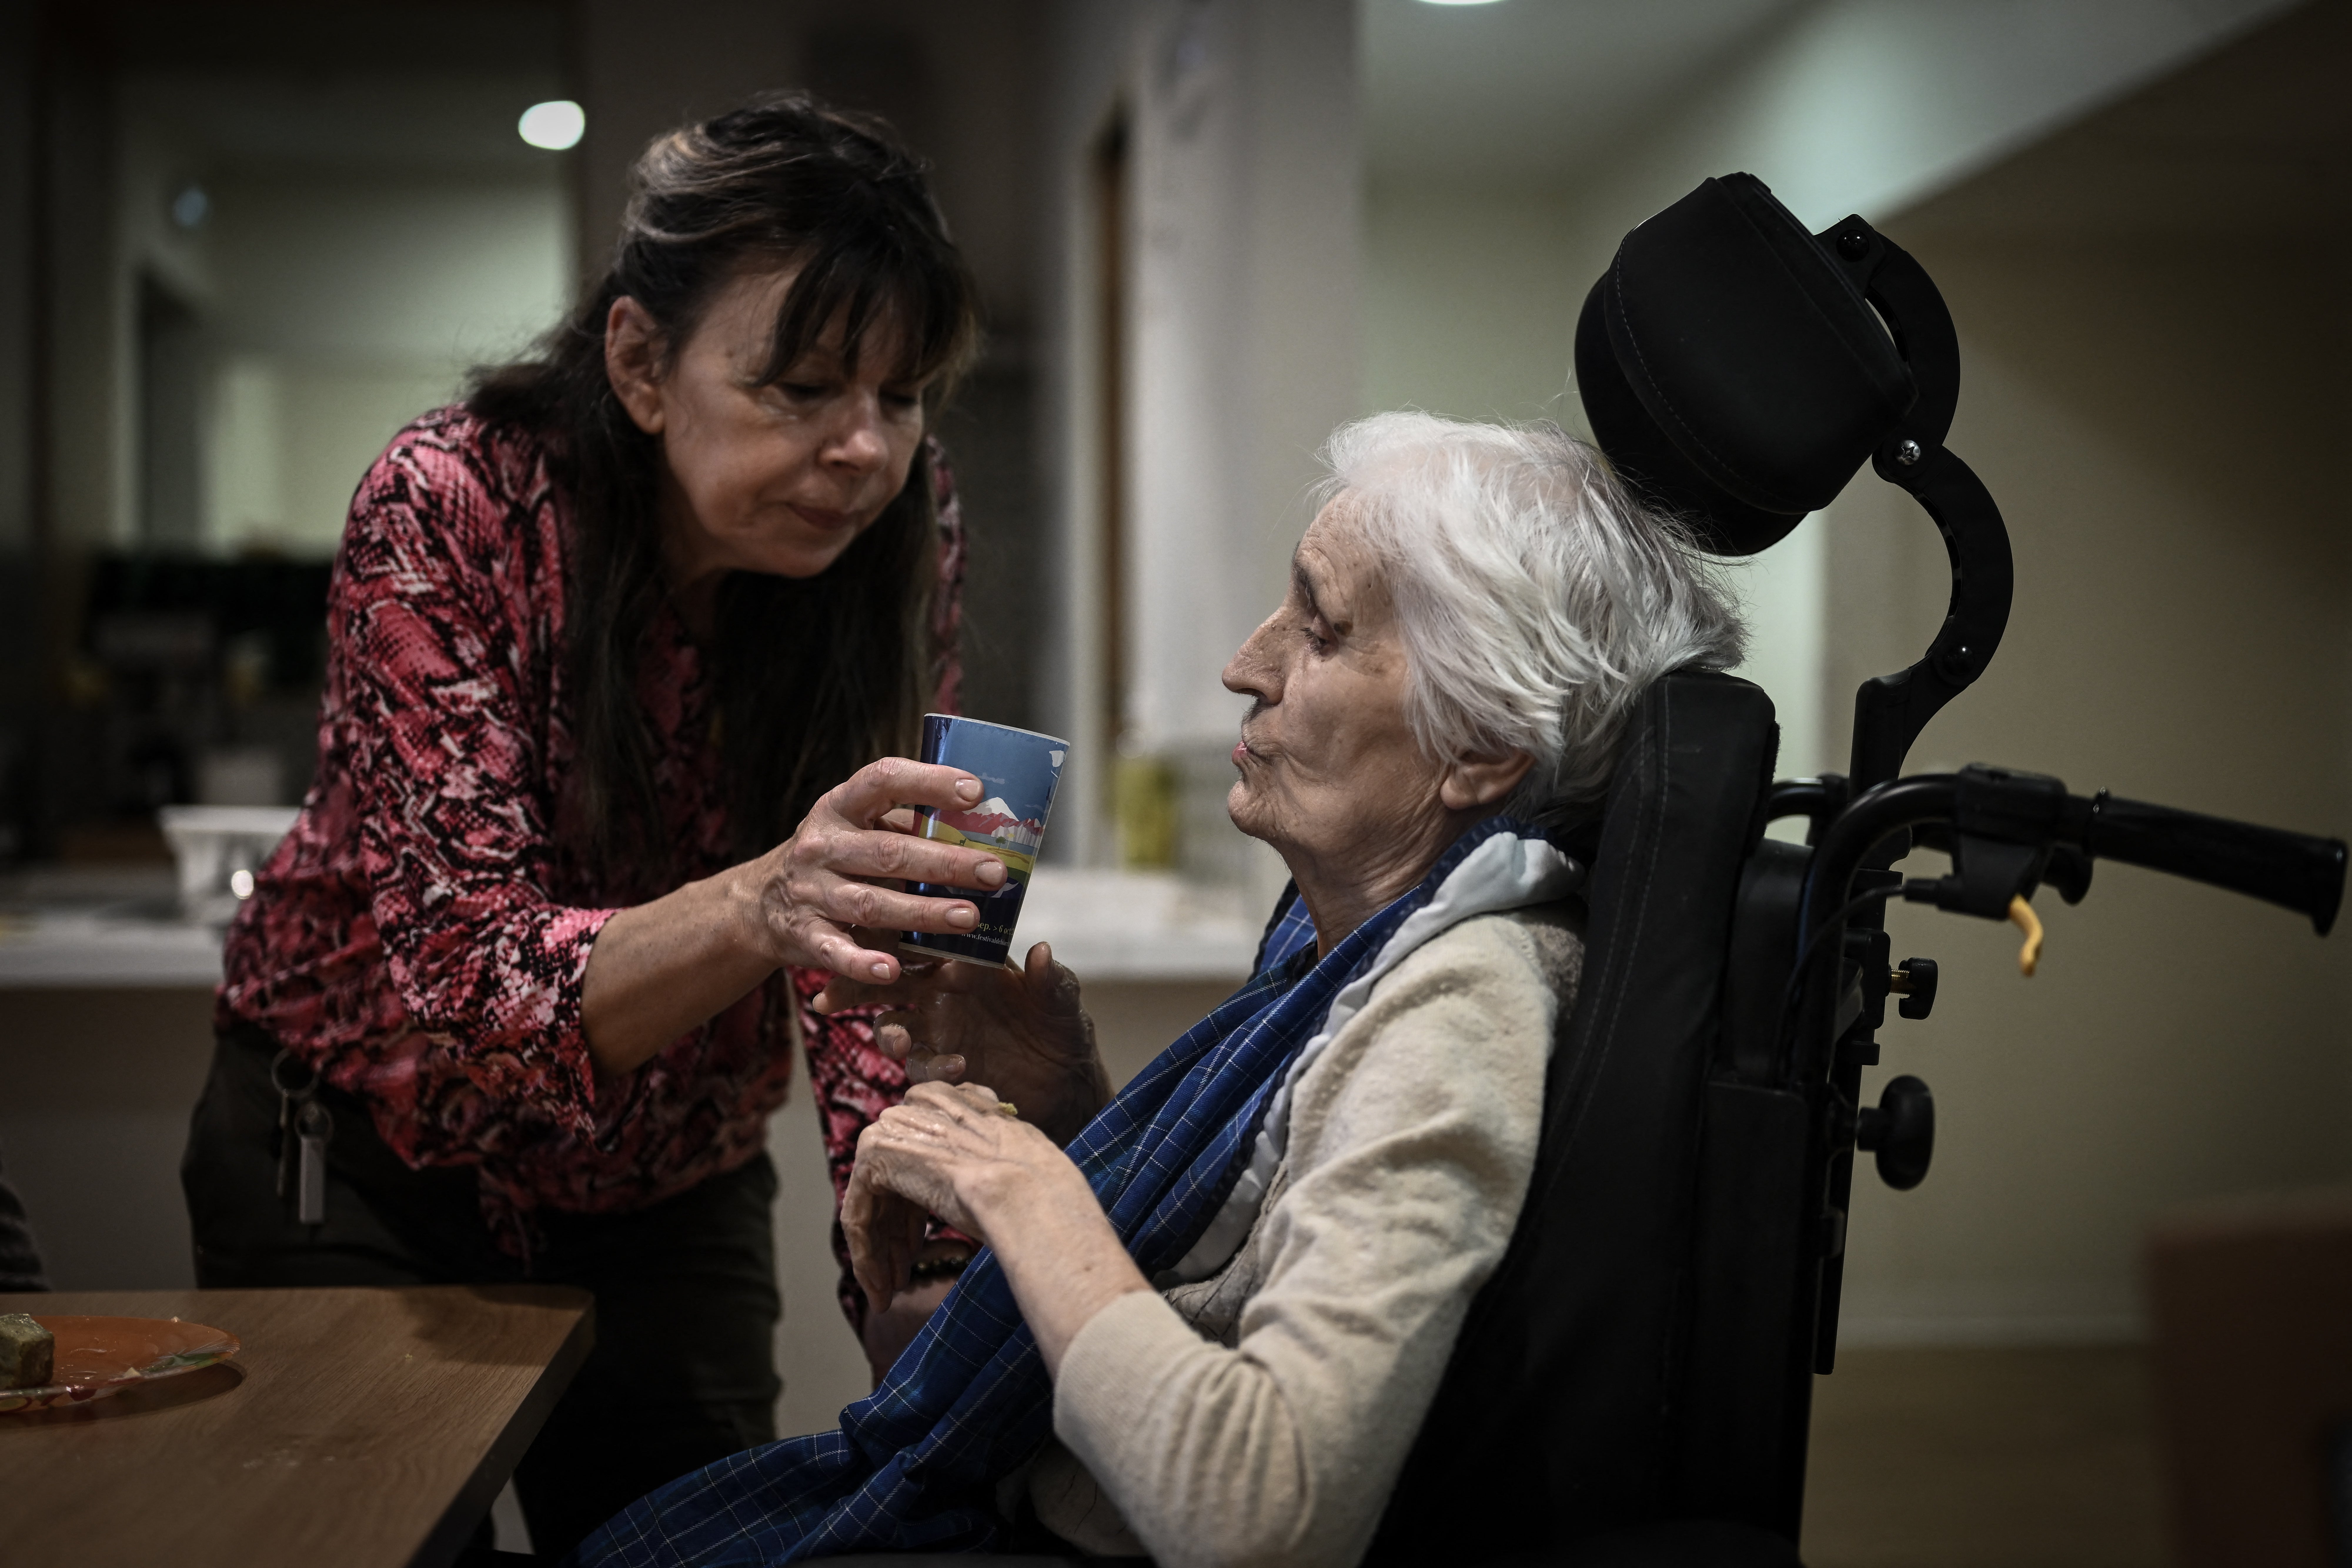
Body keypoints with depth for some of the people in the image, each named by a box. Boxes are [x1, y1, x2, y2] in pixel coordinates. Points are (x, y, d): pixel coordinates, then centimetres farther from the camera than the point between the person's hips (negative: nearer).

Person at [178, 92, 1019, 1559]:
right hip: (369, 1158, -2)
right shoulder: (450, 513, -26)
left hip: (671, 1187, 3)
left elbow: (871, 897, -14)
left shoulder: (904, 532, -16)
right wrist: (752, 911, -54)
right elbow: (467, 985, -33)